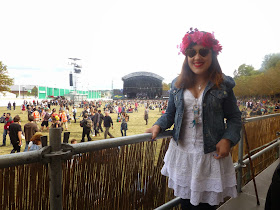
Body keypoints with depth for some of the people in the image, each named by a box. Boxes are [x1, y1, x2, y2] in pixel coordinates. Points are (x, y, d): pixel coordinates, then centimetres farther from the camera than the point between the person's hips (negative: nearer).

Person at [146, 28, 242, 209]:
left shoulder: (223, 85, -5)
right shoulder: (178, 85, 3)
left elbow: (234, 117, 1)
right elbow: (170, 113, 11)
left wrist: (227, 140, -15)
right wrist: (159, 126, -6)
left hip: (211, 156, -2)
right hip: (182, 153, 3)